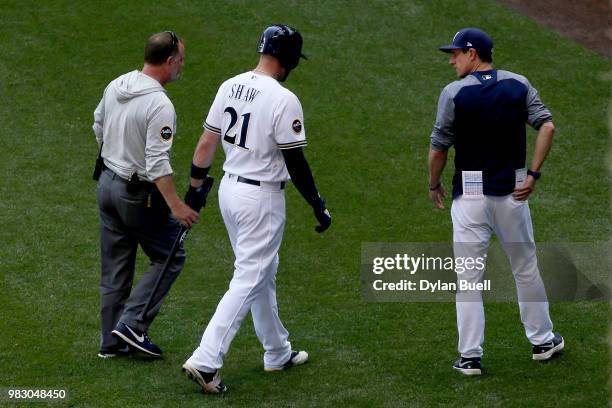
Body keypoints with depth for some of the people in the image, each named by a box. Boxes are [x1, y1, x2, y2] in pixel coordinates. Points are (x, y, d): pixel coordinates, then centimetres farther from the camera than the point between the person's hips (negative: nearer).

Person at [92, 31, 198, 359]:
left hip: (107, 182, 8)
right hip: (139, 194, -8)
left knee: (114, 268, 14)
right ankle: (132, 324, -1)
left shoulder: (115, 86, 2)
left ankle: (112, 342, 19)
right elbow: (157, 163, -27)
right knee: (169, 258, 8)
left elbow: (99, 128, 17)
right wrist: (175, 205, -27)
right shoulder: (160, 105, -23)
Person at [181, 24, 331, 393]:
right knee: (249, 280, -4)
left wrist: (195, 185, 18)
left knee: (262, 274, 21)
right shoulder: (283, 100, -19)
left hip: (229, 188, 8)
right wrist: (319, 206, -7)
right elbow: (295, 162, -16)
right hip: (262, 197, -8)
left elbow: (207, 142, 7)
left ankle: (278, 353, 33)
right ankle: (206, 361, -11)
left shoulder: (230, 86, 2)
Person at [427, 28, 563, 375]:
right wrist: (533, 174, -6)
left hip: (470, 194, -3)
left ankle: (470, 356, 2)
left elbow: (439, 148, -6)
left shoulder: (455, 92, -8)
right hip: (512, 191, 3)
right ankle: (543, 341, 26)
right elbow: (547, 126, -8)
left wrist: (434, 185, 10)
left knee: (469, 277, 3)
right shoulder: (519, 85, 2)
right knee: (526, 268, 17)